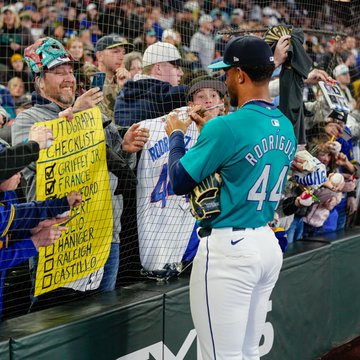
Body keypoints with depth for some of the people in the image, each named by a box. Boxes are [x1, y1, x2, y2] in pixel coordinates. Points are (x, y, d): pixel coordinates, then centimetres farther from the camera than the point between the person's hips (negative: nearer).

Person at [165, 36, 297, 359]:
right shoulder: (286, 127, 8)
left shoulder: (226, 127, -16)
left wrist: (176, 135, 8)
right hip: (269, 245, 8)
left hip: (228, 250, -8)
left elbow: (179, 182, -8)